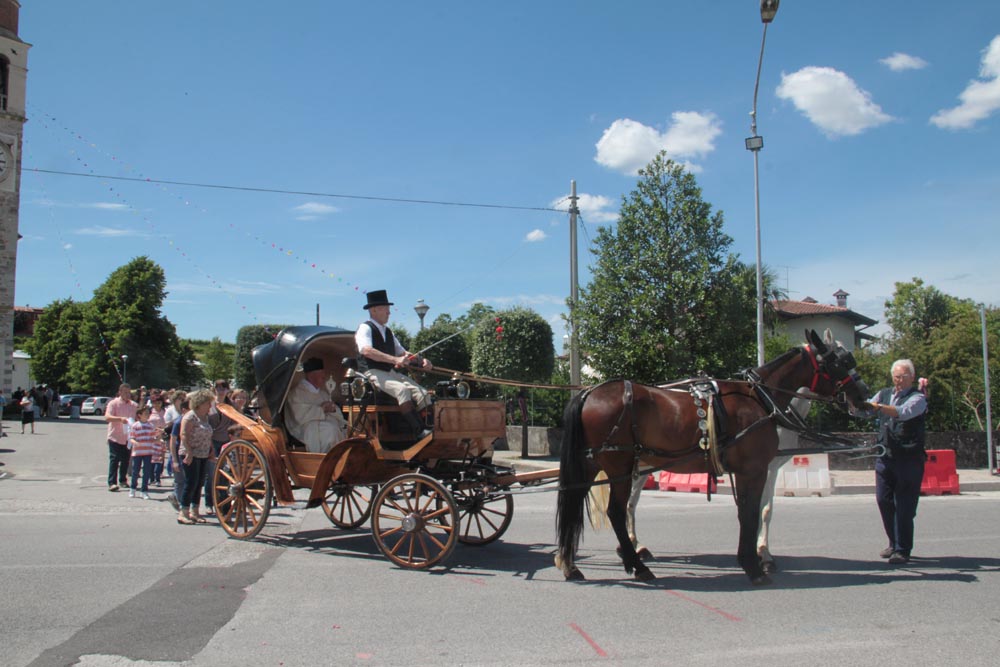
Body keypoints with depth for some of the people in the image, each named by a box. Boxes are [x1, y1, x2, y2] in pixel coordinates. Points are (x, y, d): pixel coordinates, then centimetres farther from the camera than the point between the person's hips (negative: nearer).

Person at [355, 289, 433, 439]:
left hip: (392, 373, 8)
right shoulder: (365, 328, -4)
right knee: (402, 390, -33)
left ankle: (431, 429, -19)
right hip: (373, 373, -8)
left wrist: (421, 361, 2)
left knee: (423, 394, -13)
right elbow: (366, 351, -23)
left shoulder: (388, 332, 21)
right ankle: (419, 432, -35)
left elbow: (402, 353, 22)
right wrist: (395, 360, -30)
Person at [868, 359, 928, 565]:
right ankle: (894, 543, 24)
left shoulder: (917, 398, -4)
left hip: (909, 459, -5)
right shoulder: (884, 394, 14)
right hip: (885, 457, 5)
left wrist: (879, 407, -42)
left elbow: (904, 412, -25)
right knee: (883, 500, 7)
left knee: (904, 505, -4)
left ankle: (903, 550, 4)